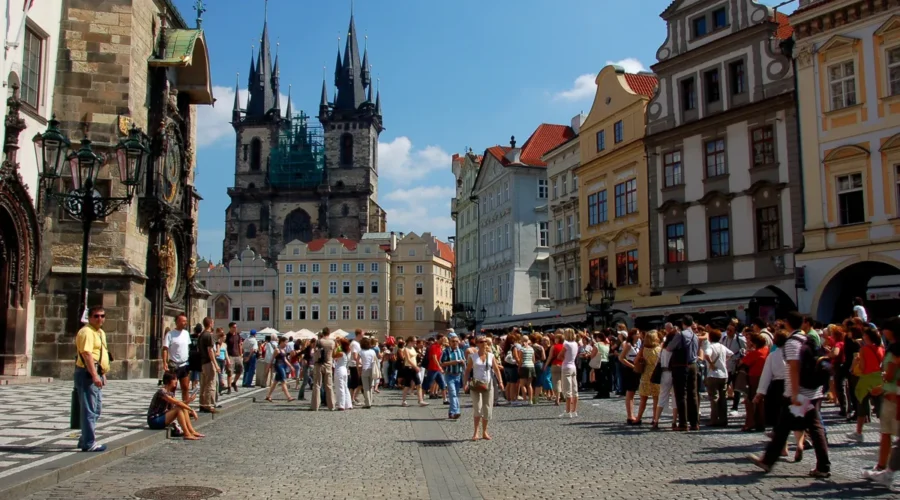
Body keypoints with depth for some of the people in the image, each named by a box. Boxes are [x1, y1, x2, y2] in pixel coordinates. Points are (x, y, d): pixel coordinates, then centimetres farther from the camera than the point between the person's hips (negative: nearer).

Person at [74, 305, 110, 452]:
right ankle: (88, 443, -2)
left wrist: (103, 374, 23)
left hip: (96, 374, 10)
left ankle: (84, 439, 27)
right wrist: (94, 375, -28)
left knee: (96, 409, 16)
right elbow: (87, 354, -23)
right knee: (89, 410, -7)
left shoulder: (101, 333, 19)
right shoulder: (86, 332, -13)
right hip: (87, 374, -10)